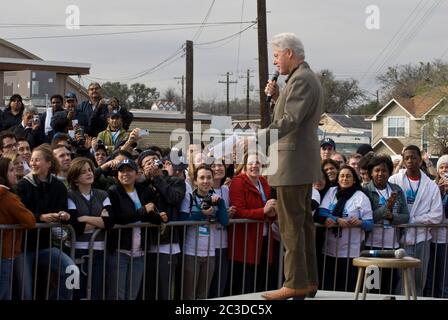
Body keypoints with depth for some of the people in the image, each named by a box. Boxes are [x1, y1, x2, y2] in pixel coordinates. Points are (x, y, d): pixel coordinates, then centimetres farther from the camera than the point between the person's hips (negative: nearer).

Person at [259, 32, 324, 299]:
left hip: (293, 162, -11)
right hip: (305, 164, 11)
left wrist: (264, 135, -37)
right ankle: (309, 280, 18)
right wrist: (277, 97, 9)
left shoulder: (301, 79, -15)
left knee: (291, 224, -9)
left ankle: (296, 283, -8)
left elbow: (291, 119, -27)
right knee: (304, 222, 13)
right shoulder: (308, 77, 19)